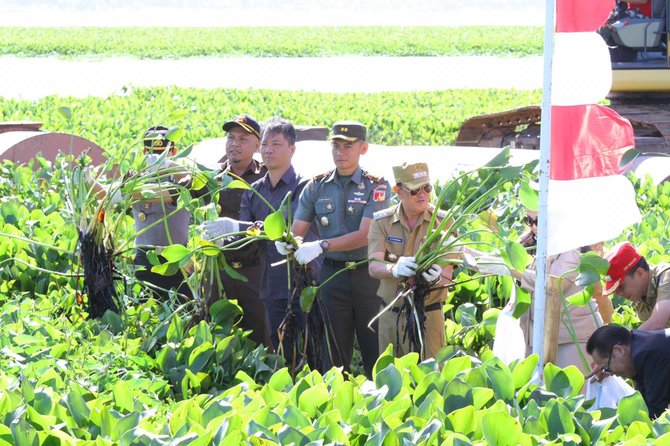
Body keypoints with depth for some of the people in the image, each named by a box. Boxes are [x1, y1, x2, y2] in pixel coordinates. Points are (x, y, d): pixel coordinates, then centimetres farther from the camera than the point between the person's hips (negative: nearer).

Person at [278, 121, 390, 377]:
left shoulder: (376, 187, -2)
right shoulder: (316, 187, 9)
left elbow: (365, 235, -13)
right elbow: (297, 230, 5)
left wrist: (322, 245, -24)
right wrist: (286, 241, -19)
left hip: (368, 274, -2)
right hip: (332, 276, 2)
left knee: (376, 352, 0)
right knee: (335, 355, 5)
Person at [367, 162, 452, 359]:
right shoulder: (382, 221, 3)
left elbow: (447, 275, -7)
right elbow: (373, 267, -10)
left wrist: (437, 277, -32)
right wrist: (394, 269, -32)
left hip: (429, 315, -2)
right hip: (390, 315, 2)